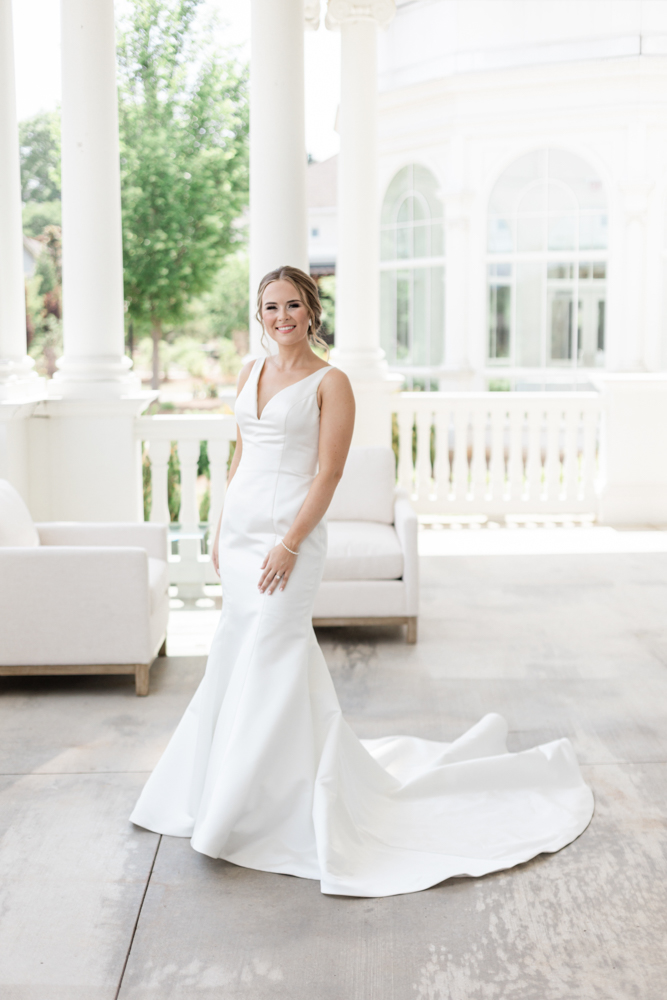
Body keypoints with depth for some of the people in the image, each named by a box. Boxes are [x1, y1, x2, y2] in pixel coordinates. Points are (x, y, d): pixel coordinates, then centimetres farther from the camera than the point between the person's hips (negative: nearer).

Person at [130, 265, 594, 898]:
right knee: (235, 656, 12)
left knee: (268, 661, -5)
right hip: (240, 530, 8)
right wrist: (221, 532, 14)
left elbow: (327, 474, -12)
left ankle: (241, 814, 7)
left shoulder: (330, 383, -7)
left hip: (289, 533, -7)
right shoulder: (252, 373, 13)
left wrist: (289, 544, -18)